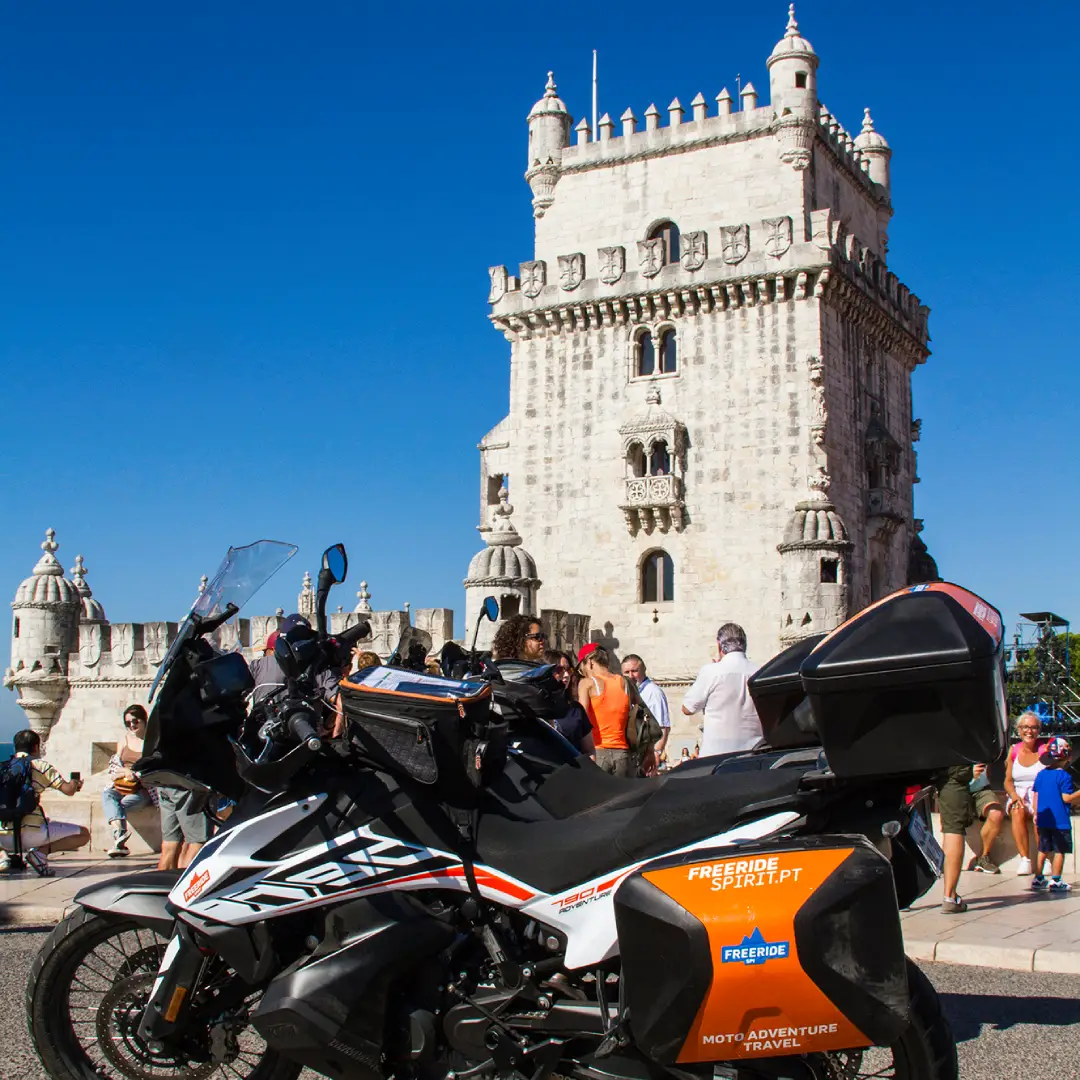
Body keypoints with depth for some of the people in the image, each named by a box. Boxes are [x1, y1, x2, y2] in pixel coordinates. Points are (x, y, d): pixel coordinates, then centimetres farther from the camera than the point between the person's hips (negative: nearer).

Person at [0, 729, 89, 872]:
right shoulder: (40, 765, 2)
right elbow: (68, 790, -5)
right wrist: (75, 784, 19)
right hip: (31, 832, -4)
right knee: (84, 834, 6)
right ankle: (41, 851, -11)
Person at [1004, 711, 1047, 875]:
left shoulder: (1045, 750, 0)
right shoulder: (1014, 751, 9)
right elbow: (1008, 780, 9)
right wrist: (1014, 794, -12)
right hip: (1018, 795, 2)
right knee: (1018, 811, -32)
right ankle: (1024, 858, -32)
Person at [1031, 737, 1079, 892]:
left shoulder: (1041, 774, 7)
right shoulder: (1064, 776, -12)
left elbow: (1035, 795, 11)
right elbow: (1067, 798, -16)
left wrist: (1036, 813, 19)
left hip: (1043, 820, 6)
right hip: (1060, 821, -6)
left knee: (1043, 850, 14)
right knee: (1060, 851, 0)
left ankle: (1038, 879, 16)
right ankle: (1055, 881, -1)